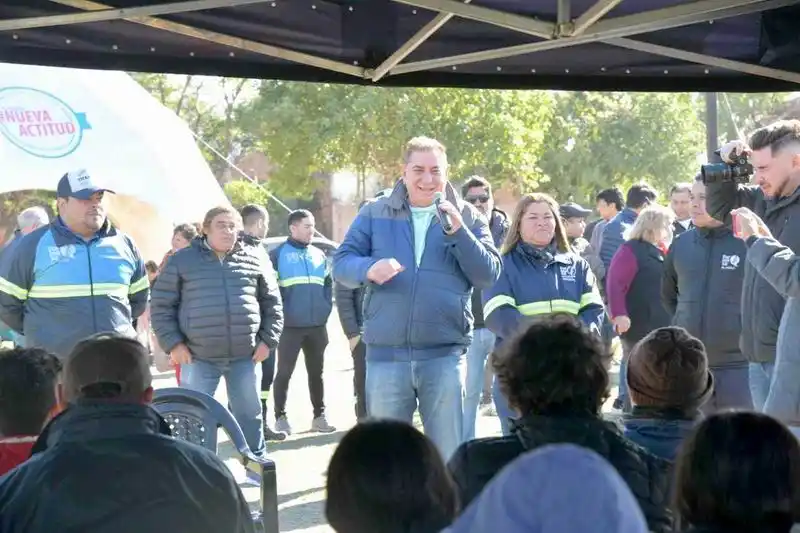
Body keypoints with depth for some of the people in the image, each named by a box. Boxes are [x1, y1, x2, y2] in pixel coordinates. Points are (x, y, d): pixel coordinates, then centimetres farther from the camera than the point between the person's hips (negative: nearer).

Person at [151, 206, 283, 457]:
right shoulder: (182, 260, 1)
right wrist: (173, 343, -6)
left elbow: (272, 303, 12)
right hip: (198, 357, -2)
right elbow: (161, 305, 2)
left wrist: (268, 340, 4)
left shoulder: (255, 259, 6)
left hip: (245, 356, 2)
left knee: (249, 415, 12)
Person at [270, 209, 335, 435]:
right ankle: (281, 418, 8)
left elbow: (329, 284, 18)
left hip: (317, 326, 5)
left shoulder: (319, 255, 12)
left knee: (316, 372, 12)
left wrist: (326, 308, 6)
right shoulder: (278, 254, -3)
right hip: (290, 326, -5)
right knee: (284, 372, 1)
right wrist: (280, 313, -9)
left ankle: (319, 416, 20)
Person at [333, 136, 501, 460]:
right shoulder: (375, 214, 7)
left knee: (448, 456, 6)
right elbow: (341, 263, 2)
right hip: (385, 354, 1)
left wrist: (458, 232, -16)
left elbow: (488, 275, -2)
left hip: (445, 355, 0)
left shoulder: (467, 218, 6)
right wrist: (369, 269, -21)